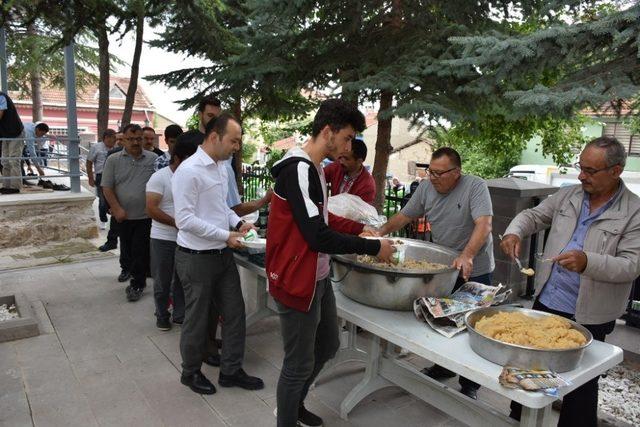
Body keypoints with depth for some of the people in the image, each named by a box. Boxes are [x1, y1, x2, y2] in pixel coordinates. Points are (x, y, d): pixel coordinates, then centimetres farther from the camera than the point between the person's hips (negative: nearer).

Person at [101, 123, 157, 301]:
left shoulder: (153, 159, -2)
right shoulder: (113, 160, 0)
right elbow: (107, 188, -1)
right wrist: (117, 209, -11)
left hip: (145, 215, -2)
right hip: (123, 215, 2)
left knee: (140, 251, 1)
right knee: (125, 246, 19)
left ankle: (137, 284, 13)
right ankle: (127, 268, 45)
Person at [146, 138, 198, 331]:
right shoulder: (159, 177, -11)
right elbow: (151, 209, -18)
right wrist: (177, 223, -21)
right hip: (163, 239, -4)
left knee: (182, 280, 13)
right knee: (163, 281, 10)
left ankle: (180, 315, 29)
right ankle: (162, 315, 28)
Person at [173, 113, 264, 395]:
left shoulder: (221, 167, 8)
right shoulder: (189, 171, -19)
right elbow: (185, 219, -22)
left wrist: (238, 223, 1)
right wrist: (226, 236, -21)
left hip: (223, 254, 8)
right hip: (196, 257, -8)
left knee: (235, 312, 13)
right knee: (198, 319, 10)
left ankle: (231, 371, 30)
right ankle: (191, 372, 33)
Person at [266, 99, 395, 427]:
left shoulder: (313, 168, 9)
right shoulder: (298, 170, -21)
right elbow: (318, 237, -26)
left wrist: (354, 245, 6)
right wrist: (374, 247, -17)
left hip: (318, 278, 10)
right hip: (297, 283, -10)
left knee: (327, 347, 24)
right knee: (299, 364, 6)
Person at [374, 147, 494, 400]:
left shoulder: (475, 187, -17)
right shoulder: (426, 187, -2)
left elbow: (484, 225, -29)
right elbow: (404, 216, 5)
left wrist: (466, 256, -43)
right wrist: (380, 234, -8)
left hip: (475, 272, -5)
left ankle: (470, 385, 23)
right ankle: (444, 366, 42)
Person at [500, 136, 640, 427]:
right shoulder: (568, 196, 3)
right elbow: (533, 216, 10)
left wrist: (588, 261, -33)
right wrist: (514, 232, -12)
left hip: (588, 317, -5)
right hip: (545, 302, 5)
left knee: (580, 385, 11)